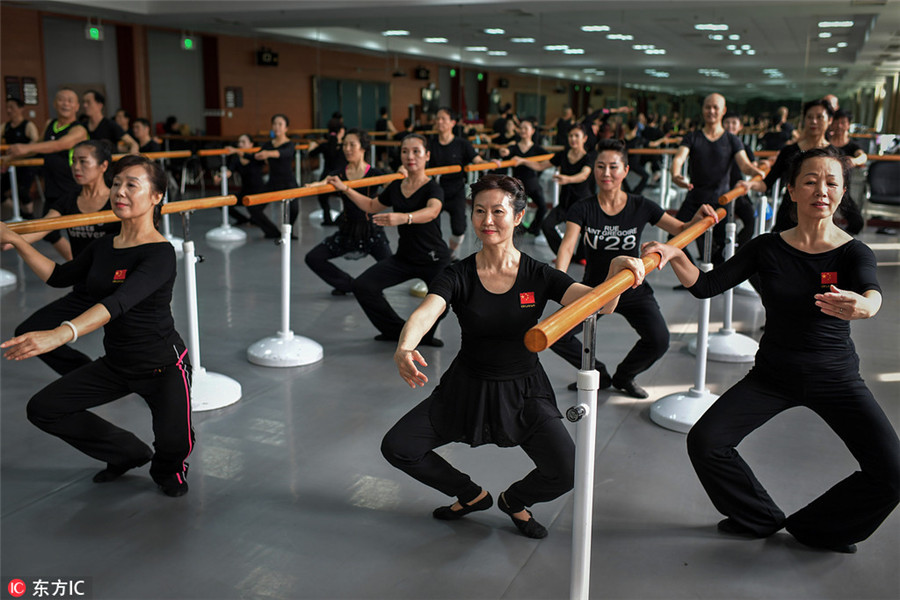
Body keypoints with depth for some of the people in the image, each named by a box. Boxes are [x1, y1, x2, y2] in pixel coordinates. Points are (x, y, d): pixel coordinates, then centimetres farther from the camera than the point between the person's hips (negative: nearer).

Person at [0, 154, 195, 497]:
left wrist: (60, 334, -51)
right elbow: (59, 277, 14)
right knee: (42, 408, 2)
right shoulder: (104, 247, 3)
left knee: (174, 446, -22)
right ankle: (128, 453, 21)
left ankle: (167, 469, 20)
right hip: (116, 364, 7)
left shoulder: (160, 254, -23)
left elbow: (120, 302, -38)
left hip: (163, 366, -7)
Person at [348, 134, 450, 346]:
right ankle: (398, 331, 10)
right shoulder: (396, 187, 4)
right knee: (362, 286, -9)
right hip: (403, 257, 5)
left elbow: (432, 211, -39)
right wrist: (345, 189, 16)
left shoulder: (433, 188, -14)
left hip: (434, 259, -5)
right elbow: (372, 206, 24)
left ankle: (424, 334, 27)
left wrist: (403, 218, -57)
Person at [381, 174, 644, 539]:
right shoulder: (459, 276, -12)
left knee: (565, 472, -19)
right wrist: (404, 347, -52)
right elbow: (425, 313, -30)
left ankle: (515, 500, 19)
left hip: (523, 390, -1)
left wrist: (617, 272, -44)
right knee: (397, 447, -8)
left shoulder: (538, 276, -11)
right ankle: (472, 495, 20)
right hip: (467, 387, 1)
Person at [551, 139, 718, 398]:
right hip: (593, 289, 0)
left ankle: (623, 376, 12)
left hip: (633, 290, 0)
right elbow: (568, 245, -23)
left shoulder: (641, 207, -5)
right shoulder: (582, 209, -9)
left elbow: (682, 230, 3)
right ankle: (597, 374, 13)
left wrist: (697, 218, -20)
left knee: (659, 340, -22)